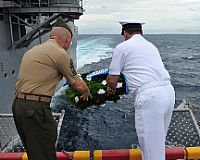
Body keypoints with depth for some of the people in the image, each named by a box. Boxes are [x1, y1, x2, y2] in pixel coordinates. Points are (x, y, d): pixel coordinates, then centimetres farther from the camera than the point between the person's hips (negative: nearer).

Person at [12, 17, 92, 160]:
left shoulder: (32, 50, 17)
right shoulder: (60, 54, -9)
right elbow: (78, 84, -1)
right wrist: (87, 93, 18)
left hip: (18, 104, 9)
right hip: (36, 108, -9)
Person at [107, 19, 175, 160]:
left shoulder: (122, 47, 4)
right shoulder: (151, 46, 24)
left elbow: (112, 80, 5)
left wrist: (111, 89, 28)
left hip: (149, 96, -7)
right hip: (169, 91, 8)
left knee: (151, 148, 3)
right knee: (159, 141, 23)